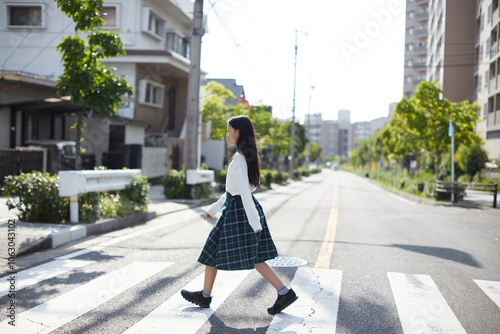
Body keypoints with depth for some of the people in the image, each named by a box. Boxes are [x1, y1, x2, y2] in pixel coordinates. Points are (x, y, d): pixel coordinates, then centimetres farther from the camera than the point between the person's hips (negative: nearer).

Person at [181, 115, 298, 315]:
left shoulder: (238, 159, -17)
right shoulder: (248, 156, 12)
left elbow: (244, 190, -23)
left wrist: (254, 222, -28)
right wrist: (214, 208, 24)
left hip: (237, 211, -9)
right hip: (244, 208, 9)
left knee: (213, 252, 9)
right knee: (254, 259, 11)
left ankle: (205, 295, 25)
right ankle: (284, 293, 6)